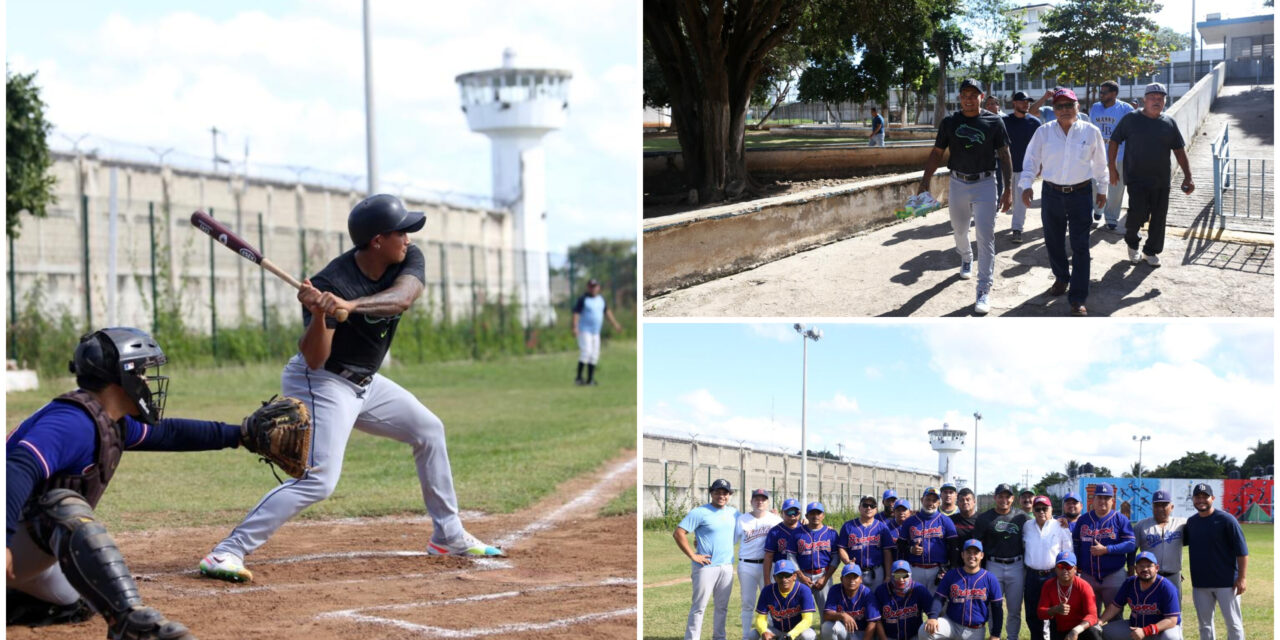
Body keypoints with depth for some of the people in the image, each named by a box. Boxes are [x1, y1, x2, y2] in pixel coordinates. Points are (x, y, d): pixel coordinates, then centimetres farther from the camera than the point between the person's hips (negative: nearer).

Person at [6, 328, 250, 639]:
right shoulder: (73, 422, -24)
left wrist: (236, 434, 21)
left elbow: (167, 432, 23)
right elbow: (18, 470, -39)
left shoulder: (113, 423, 8)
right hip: (12, 542, -11)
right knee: (66, 507, -37)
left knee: (76, 607, 30)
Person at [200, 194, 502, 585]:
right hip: (321, 383, -8)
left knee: (429, 431, 17)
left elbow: (401, 298, -32)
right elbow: (314, 359, -27)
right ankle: (226, 553, -26)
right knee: (319, 479, -23)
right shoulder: (330, 284, -27)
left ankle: (448, 537, 30)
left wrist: (350, 305, -48)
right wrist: (318, 315, -45)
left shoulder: (409, 260, -9)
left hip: (364, 382, 8)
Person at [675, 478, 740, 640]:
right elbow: (678, 533, -11)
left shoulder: (733, 513, 12)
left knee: (722, 607, 12)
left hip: (727, 567, 6)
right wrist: (692, 556, -14)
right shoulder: (700, 512, -7)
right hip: (706, 566, -6)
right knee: (699, 607, -5)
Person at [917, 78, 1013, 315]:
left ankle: (984, 291, -9)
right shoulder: (950, 122, 2)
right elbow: (937, 153, 5)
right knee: (959, 230, 19)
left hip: (985, 184, -3)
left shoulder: (994, 122, -4)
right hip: (958, 183, 3)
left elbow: (1004, 155, -1)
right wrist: (925, 181, -5)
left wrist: (1008, 189, -6)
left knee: (986, 236, -10)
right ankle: (966, 259, 53)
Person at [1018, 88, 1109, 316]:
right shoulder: (1044, 132, -1)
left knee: (1080, 246, -5)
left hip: (1080, 194, -1)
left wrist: (1101, 189, 14)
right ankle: (1062, 278, 39)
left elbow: (1100, 164, 10)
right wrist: (1026, 185, -8)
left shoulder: (1091, 132, -1)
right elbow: (1031, 160, 4)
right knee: (1053, 241, 12)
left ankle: (1078, 299, -5)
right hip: (1051, 193, 2)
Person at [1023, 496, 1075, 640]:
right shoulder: (1027, 527, 9)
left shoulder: (1061, 527, -3)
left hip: (1053, 575, -4)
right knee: (1032, 614, 10)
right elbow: (1023, 549, 19)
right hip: (1032, 577, 4)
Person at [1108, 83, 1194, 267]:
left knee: (1159, 217, 5)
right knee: (1138, 213, -12)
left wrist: (1188, 176, 3)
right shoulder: (1131, 120, -2)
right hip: (1136, 179, -3)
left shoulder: (1169, 123, 6)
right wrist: (1112, 167, -1)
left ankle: (1152, 251, 22)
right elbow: (1114, 141, 4)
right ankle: (1132, 242, 17)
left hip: (1161, 181, 3)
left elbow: (1179, 150, 9)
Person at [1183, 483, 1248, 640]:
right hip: (1200, 584, 6)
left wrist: (1241, 578, -14)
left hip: (1226, 583, -6)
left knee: (1233, 623, 0)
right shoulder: (1191, 522, 7)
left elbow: (1242, 551, -10)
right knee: (1205, 624, 12)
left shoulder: (1226, 519, -9)